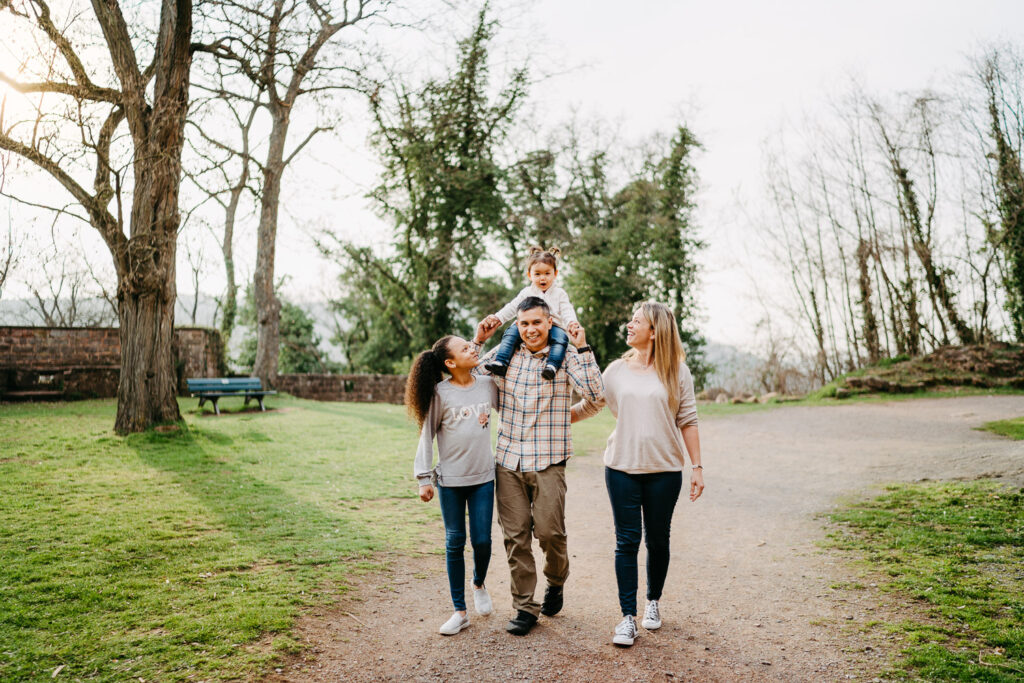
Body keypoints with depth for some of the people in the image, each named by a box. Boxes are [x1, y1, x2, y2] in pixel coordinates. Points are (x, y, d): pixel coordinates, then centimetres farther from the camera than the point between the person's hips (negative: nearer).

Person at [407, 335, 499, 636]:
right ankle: (460, 611, 20)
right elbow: (427, 435, -3)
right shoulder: (440, 393, -8)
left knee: (482, 540, 3)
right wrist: (424, 478, -5)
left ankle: (479, 584, 36)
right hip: (450, 479, -2)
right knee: (454, 543, 6)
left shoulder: (488, 384, 1)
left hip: (483, 477, 2)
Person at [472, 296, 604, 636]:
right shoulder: (505, 354, 8)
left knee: (549, 531, -2)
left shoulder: (565, 357, 0)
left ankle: (556, 582, 30)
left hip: (548, 461, -2)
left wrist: (582, 348, -15)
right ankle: (525, 606, 19)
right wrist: (478, 340, 5)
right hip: (508, 460, 3)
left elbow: (594, 392, -12)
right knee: (515, 536, 5)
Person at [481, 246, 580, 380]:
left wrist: (571, 322, -21)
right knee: (512, 331, -24)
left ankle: (552, 365, -49)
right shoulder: (526, 292, 18)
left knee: (561, 337, -34)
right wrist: (497, 317, -5)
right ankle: (500, 362, -31)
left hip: (553, 326, -1)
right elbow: (512, 307, 12)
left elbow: (567, 310, 2)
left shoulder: (559, 293, 13)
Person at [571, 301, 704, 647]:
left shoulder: (677, 371, 0)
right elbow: (587, 405, 12)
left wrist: (697, 466, 0)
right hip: (622, 467, 1)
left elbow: (687, 421, 2)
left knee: (658, 540, 12)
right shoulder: (617, 371, 4)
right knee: (627, 541, 2)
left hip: (664, 469, 0)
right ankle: (628, 616, 12)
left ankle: (653, 602, 35)